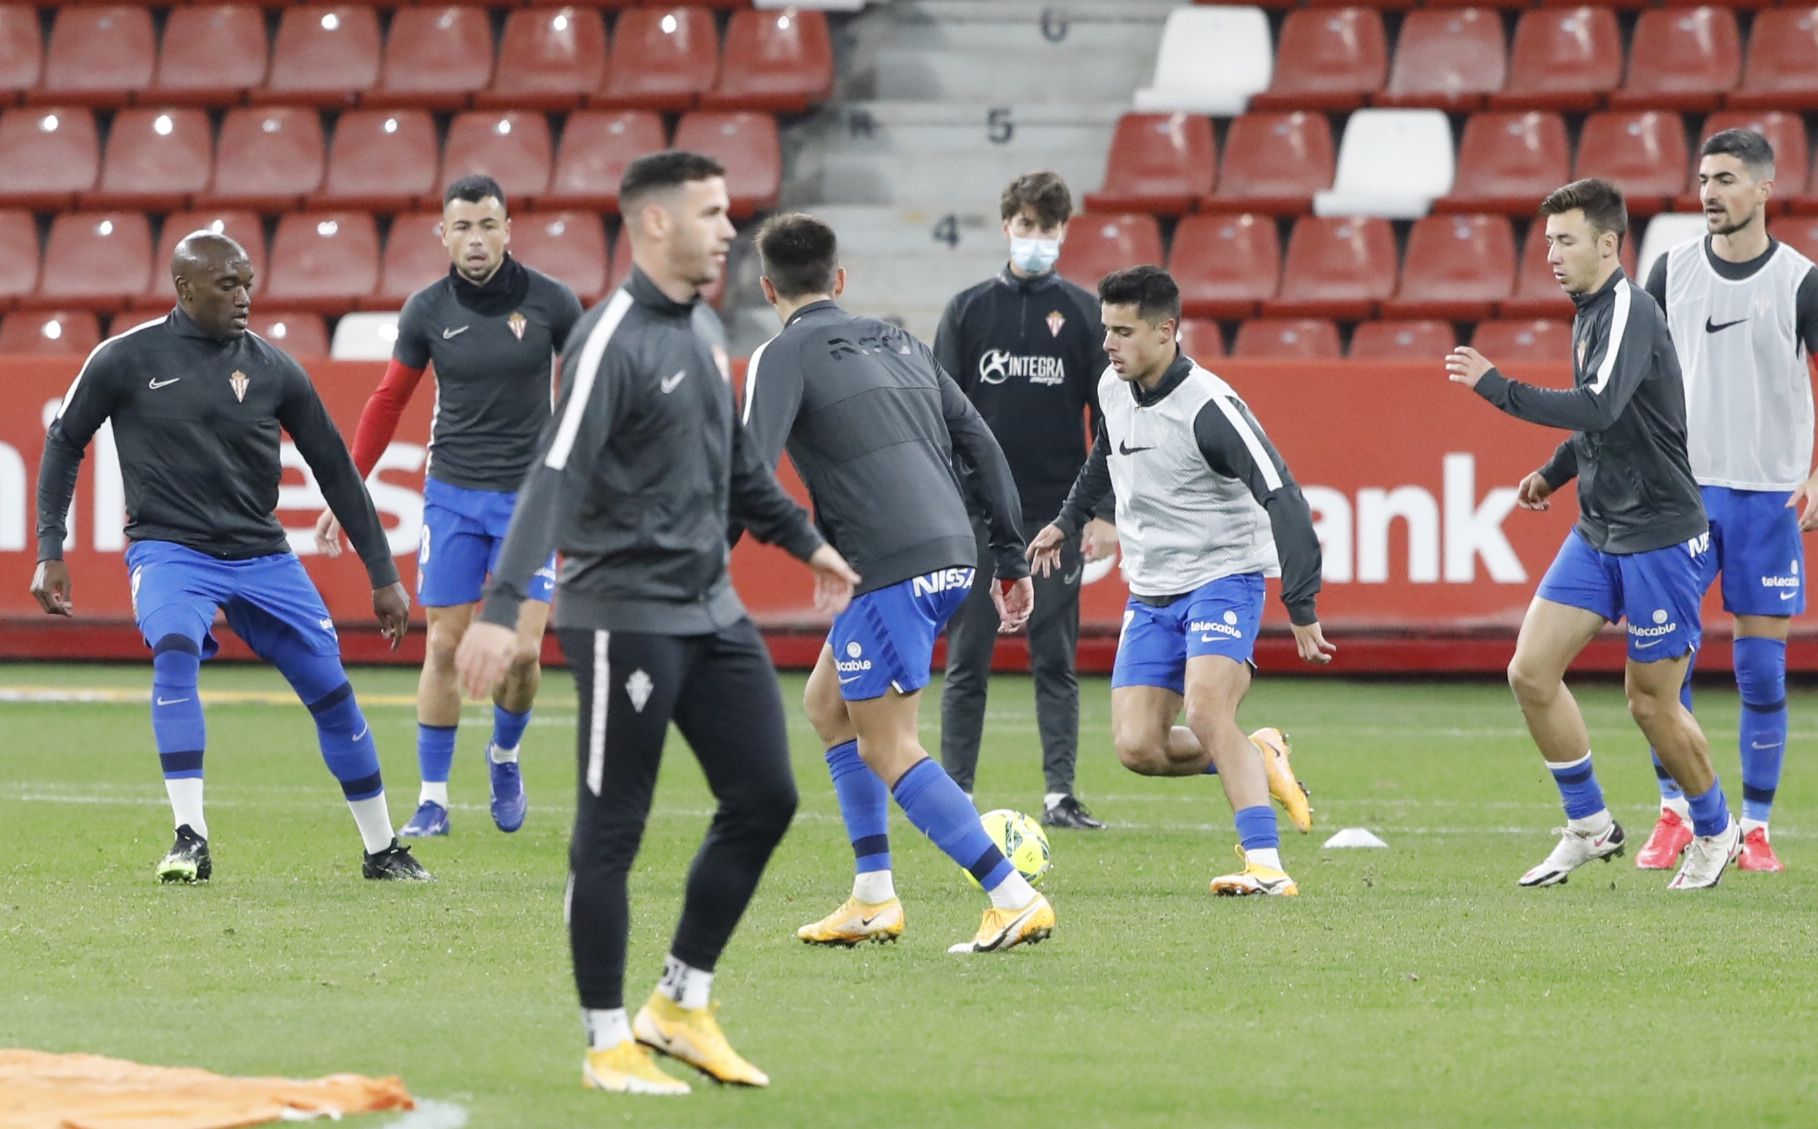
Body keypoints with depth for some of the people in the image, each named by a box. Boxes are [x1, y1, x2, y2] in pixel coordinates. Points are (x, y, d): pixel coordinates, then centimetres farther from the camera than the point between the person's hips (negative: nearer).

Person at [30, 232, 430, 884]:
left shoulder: (271, 369, 2)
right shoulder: (126, 360, -3)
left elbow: (333, 468, 9)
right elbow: (64, 443, 10)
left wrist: (383, 574, 9)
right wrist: (50, 550, 2)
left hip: (261, 554, 3)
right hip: (168, 551, -3)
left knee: (332, 691, 0)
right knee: (174, 651, -32)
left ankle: (382, 850, 19)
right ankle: (190, 840, -29)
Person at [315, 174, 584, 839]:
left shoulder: (550, 302, -7)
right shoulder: (427, 310, -2)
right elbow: (388, 401, 8)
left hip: (529, 494, -1)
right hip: (452, 492, 1)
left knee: (522, 653, -8)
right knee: (444, 648, 0)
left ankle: (504, 755, 22)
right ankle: (432, 800, 9)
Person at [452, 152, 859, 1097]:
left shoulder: (703, 333, 12)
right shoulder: (611, 342, -16)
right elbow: (554, 478, -24)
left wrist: (804, 541, 35)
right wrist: (502, 607, -31)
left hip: (710, 611, 9)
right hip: (625, 618, -9)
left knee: (764, 798, 7)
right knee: (610, 833, -1)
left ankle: (681, 1004, 19)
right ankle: (608, 1044, 7)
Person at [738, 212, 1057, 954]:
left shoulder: (785, 356, -1)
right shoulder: (898, 342, 21)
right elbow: (982, 447, 20)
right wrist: (1012, 562, 24)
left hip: (889, 569, -8)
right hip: (951, 556, 8)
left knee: (887, 749, -2)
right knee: (827, 704, 21)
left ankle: (1015, 900, -10)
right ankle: (874, 899, 18)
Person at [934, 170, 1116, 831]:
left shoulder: (1084, 314, 5)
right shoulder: (968, 310, 6)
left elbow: (1111, 420, 5)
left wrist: (1106, 512, -3)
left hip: (1057, 518, -1)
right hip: (976, 515, 1)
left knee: (1056, 663, 1)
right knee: (966, 663, 2)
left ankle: (1059, 796, 2)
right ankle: (955, 794, 7)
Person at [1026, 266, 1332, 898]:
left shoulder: (1207, 407, -21)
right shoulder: (1113, 390, 1)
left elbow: (1282, 500, -23)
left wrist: (1302, 608, -27)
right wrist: (1068, 522, 34)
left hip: (1221, 578, -7)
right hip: (1150, 592, 7)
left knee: (1206, 711, -28)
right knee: (1137, 748, -5)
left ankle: (1266, 866, -28)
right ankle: (1258, 761, 20)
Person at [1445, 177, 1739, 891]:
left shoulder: (1629, 313, -18)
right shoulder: (1589, 314, 10)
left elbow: (1597, 409, -34)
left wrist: (1495, 387, -30)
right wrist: (1555, 472, 13)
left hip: (1659, 533, -9)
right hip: (1597, 531, 9)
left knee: (1651, 702, 0)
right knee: (1531, 672, -1)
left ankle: (1715, 831, 22)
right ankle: (1589, 827, 11)